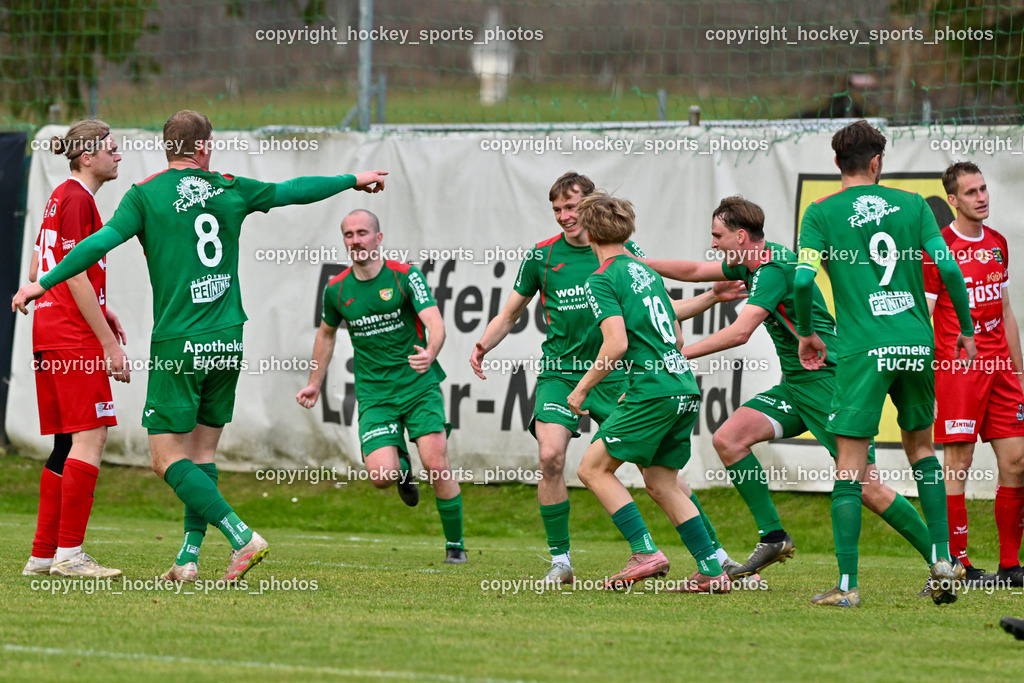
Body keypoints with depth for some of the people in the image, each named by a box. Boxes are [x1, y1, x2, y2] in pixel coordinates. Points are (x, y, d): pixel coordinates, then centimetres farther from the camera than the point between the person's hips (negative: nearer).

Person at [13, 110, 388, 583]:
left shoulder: (146, 194, -3)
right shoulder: (229, 190, 7)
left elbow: (101, 242, -12)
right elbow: (293, 191, 19)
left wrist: (43, 283, -4)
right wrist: (353, 180, 35)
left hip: (178, 345, -4)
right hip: (227, 342, 4)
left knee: (168, 460, -2)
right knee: (202, 453, 13)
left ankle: (242, 538, -14)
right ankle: (189, 557, 7)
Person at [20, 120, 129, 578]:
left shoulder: (60, 197, 18)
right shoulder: (77, 199, -12)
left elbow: (37, 271, 23)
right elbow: (77, 277, -17)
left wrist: (100, 310, 20)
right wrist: (109, 343, -16)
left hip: (49, 331, 10)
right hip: (75, 335, -10)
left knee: (68, 445, 11)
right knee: (89, 438, -10)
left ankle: (43, 556, 10)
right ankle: (69, 553, -12)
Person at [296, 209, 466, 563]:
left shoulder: (405, 276, -7)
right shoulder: (336, 289, 3)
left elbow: (434, 323, -16)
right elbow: (327, 333, 22)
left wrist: (430, 354, -37)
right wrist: (315, 383, 24)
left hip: (420, 386, -2)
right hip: (374, 395, 2)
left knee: (436, 465, -14)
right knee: (381, 476, -15)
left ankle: (455, 544, 5)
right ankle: (401, 462, 24)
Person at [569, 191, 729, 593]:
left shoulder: (602, 281, -5)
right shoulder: (646, 272, 20)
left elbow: (616, 344, -17)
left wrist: (582, 389, -6)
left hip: (654, 392, -8)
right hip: (685, 388, 8)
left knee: (593, 468, 1)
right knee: (660, 483, 15)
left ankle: (646, 553, -9)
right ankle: (712, 571, 8)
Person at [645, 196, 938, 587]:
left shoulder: (773, 271, -19)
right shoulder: (754, 260, 10)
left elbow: (739, 333, -28)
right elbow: (694, 271, 24)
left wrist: (681, 354, -21)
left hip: (827, 379, -10)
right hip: (795, 384, 10)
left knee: (865, 486, -13)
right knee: (727, 439, -5)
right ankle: (773, 537, -1)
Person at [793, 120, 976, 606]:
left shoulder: (822, 213, 2)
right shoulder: (912, 205, 7)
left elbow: (803, 279, -9)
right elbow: (947, 267, -1)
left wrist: (805, 332, 8)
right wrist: (966, 329, 11)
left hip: (863, 349, -3)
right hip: (916, 342, 3)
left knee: (850, 465, -1)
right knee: (919, 444, 23)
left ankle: (847, 585, -6)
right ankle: (942, 558, 14)